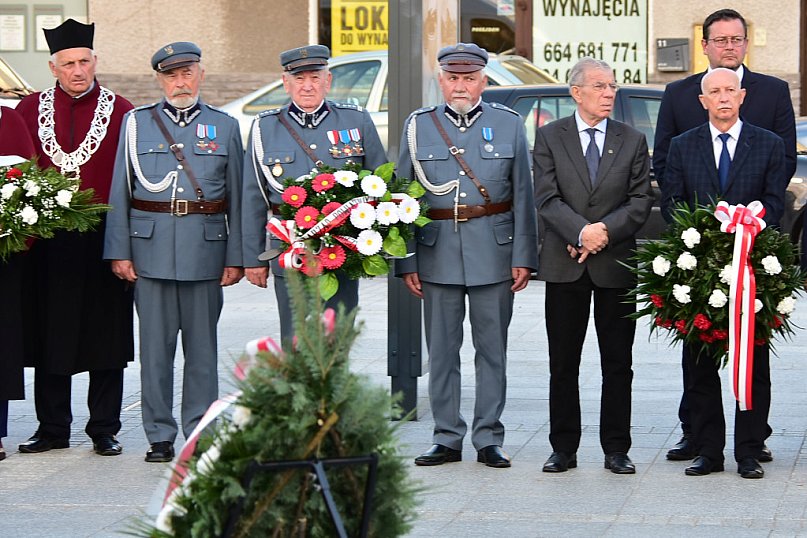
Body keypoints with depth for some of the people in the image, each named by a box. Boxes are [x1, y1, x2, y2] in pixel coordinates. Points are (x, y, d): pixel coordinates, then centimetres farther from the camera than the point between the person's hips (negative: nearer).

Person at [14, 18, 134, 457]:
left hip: (103, 239, -2)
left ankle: (104, 431, 11)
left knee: (105, 336, 3)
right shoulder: (30, 109, 8)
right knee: (49, 335, 6)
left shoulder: (120, 111, 3)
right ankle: (52, 429, 15)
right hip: (47, 240, 2)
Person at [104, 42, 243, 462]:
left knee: (202, 345, 3)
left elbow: (237, 197, 8)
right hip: (150, 248, 0)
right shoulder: (137, 123, 8)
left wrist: (235, 257, 2)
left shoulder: (224, 126, 9)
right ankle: (160, 435, 9)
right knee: (155, 344, 1)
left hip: (205, 248, 0)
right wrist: (119, 251, -1)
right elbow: (120, 192, 6)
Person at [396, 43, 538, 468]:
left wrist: (523, 258, -3)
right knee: (441, 350, 5)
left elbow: (523, 197, 4)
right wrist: (406, 263, -1)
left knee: (492, 349, 4)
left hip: (493, 253, 0)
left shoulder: (509, 125, 4)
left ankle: (488, 440, 12)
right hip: (437, 253, 1)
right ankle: (447, 439, 13)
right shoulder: (418, 126, 5)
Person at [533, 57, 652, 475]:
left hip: (616, 264, 1)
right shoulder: (549, 138, 4)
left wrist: (605, 232, -14)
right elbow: (546, 198, -5)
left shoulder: (633, 141, 7)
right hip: (564, 265, -1)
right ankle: (564, 449, 12)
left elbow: (640, 202, 1)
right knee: (563, 363, 4)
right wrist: (581, 232, -19)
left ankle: (616, 450, 10)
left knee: (617, 363, 3)